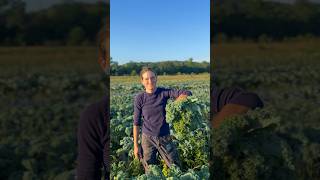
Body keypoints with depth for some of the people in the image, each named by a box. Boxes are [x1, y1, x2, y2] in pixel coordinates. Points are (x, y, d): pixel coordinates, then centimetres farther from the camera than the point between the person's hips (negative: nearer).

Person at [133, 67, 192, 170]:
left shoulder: (164, 92, -7)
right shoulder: (139, 98, -8)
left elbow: (187, 93, -13)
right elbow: (136, 123, -3)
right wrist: (135, 145, -2)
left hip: (165, 138, 1)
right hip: (148, 138, 0)